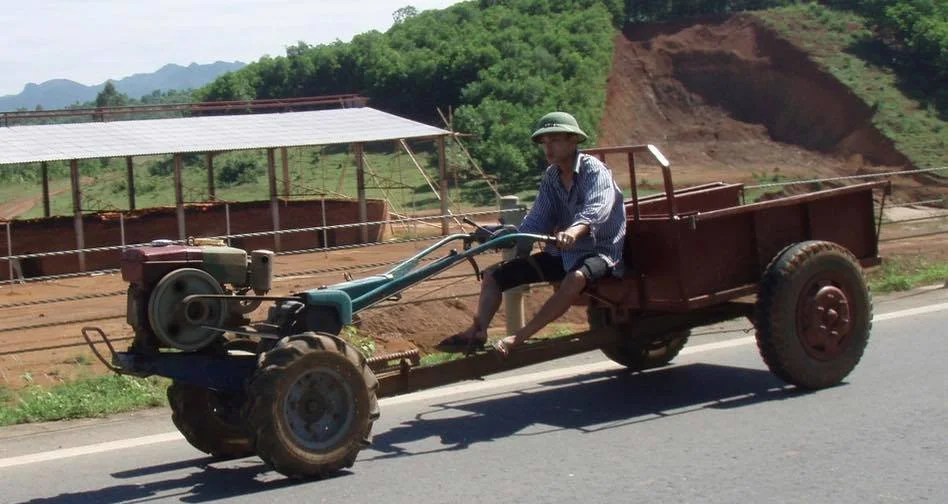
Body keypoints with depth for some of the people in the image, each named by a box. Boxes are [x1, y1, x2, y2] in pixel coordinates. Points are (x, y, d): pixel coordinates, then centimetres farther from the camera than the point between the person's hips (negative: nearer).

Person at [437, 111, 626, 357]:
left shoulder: (594, 170, -14)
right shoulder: (550, 177, 7)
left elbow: (597, 207, -33)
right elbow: (537, 219, 2)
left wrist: (575, 230, -54)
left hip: (600, 251, -7)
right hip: (562, 253, 8)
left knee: (576, 278, -42)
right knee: (494, 274, -1)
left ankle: (516, 339, -42)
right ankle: (477, 333, -16)